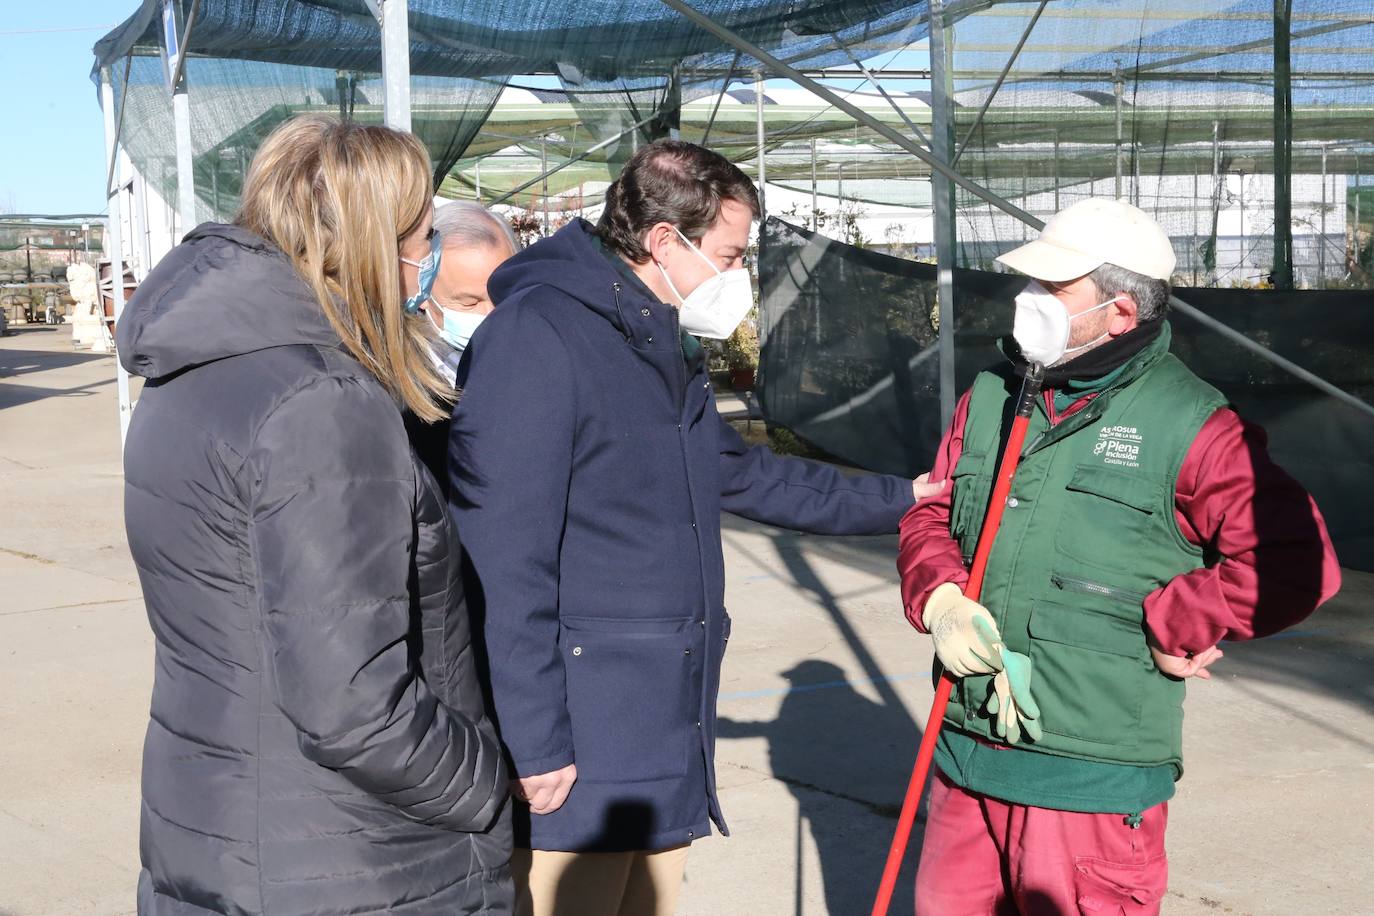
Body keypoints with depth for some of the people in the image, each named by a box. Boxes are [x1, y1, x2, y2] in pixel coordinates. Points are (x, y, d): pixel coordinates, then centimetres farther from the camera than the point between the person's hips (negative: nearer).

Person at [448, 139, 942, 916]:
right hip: (577, 754, -9)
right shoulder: (538, 334, -17)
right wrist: (532, 743, -22)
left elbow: (747, 474, 29)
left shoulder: (665, 349, 15)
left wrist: (897, 500, 33)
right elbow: (504, 557, -22)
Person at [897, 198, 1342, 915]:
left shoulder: (1189, 424, -10)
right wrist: (939, 599, -6)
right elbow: (929, 516, 15)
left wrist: (1160, 625, -14)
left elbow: (1298, 562, -16)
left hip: (1093, 779, -6)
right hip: (967, 753, 6)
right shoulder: (990, 398, 9)